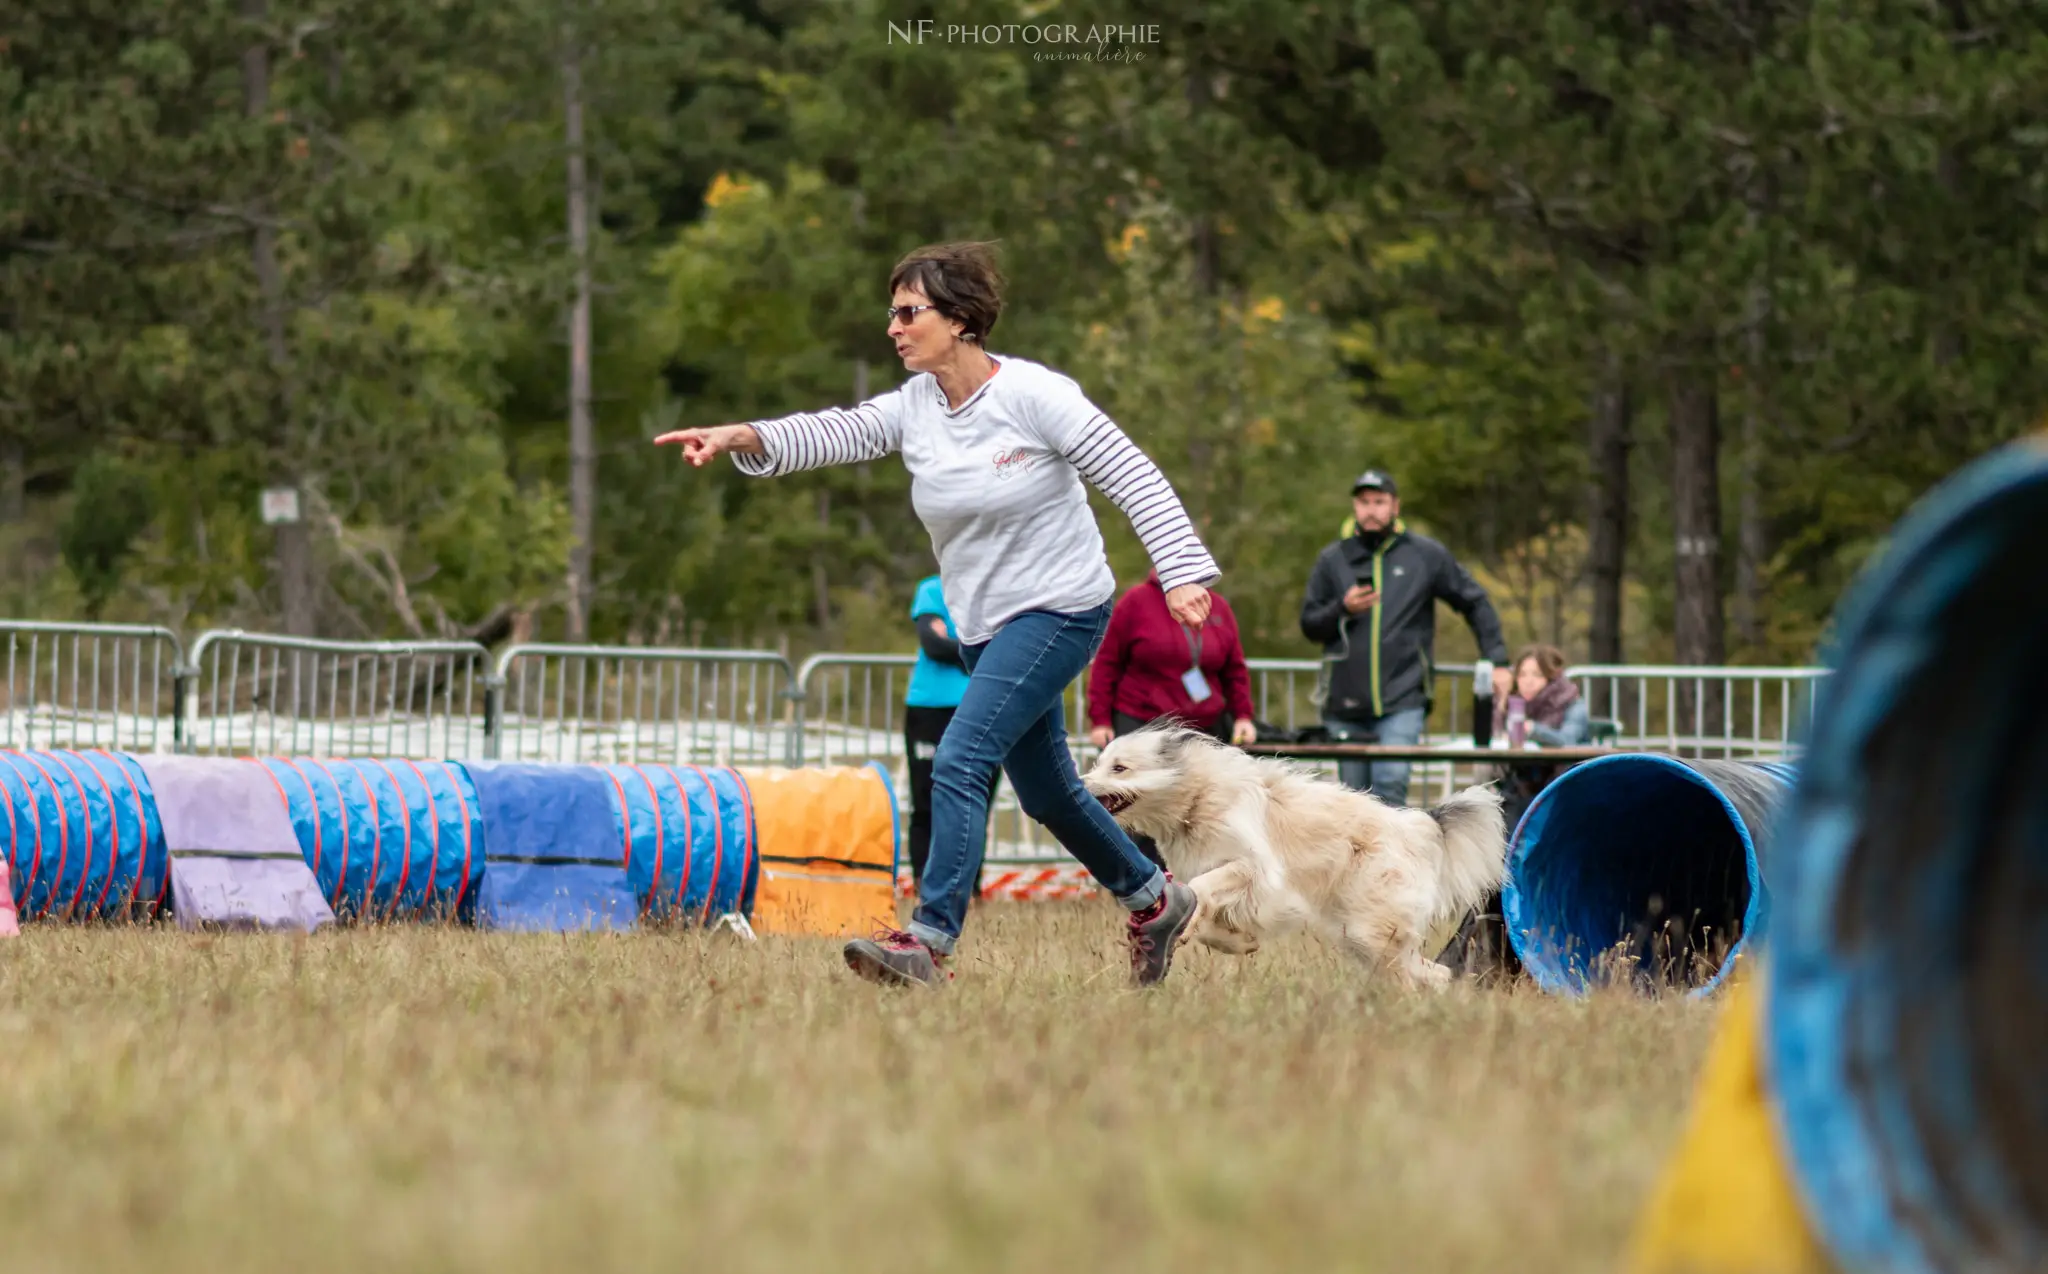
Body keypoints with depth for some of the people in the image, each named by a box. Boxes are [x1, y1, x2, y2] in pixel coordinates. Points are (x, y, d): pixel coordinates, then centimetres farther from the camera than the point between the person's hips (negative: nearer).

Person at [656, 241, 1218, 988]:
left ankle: (929, 941, -21)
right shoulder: (915, 406, 0)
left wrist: (1183, 573, -23)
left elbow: (1132, 478, -16)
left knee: (958, 764, -20)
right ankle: (1154, 901, 38)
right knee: (1046, 793, 18)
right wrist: (745, 439, -32)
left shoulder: (1034, 395, -17)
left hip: (1059, 610, -8)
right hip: (983, 621, 8)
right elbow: (839, 433, -15)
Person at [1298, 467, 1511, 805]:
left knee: (1390, 783, -20)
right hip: (1346, 702, 3)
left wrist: (1497, 660, 3)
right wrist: (1343, 608, -10)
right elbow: (1309, 625, 10)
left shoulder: (1426, 555, 5)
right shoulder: (1333, 560, 9)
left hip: (1403, 701, -3)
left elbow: (1475, 603, 11)